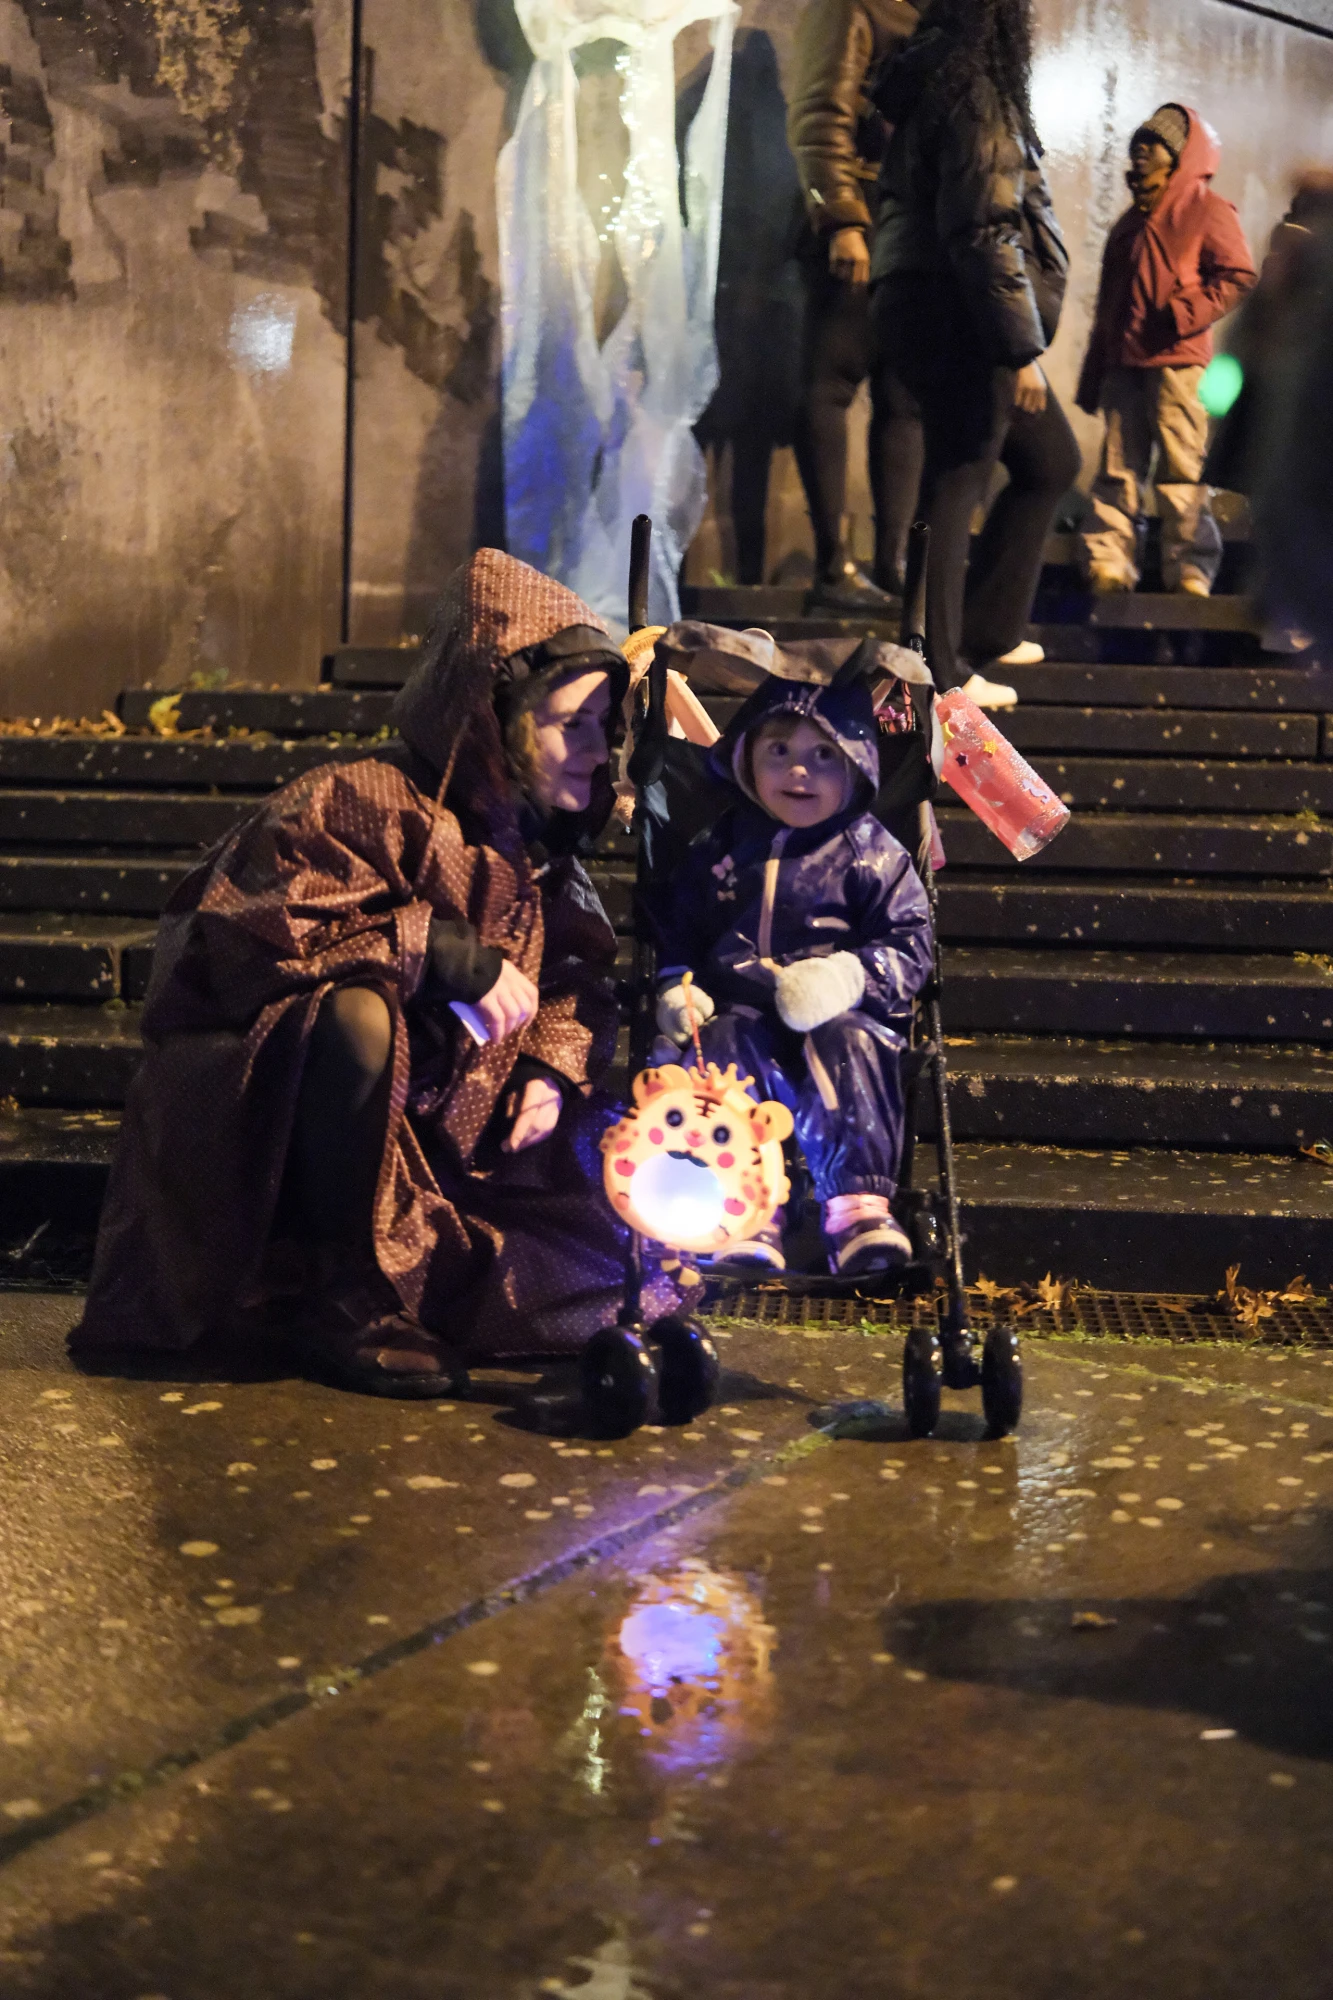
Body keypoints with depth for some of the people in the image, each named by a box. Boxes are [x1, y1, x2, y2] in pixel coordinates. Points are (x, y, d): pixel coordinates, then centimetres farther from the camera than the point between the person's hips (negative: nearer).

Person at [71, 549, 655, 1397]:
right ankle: (345, 1301, -23)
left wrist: (553, 1072, -10)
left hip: (450, 1131, 7)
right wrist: (440, 952, -30)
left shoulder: (540, 843, 7)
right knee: (361, 1012, -39)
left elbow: (577, 972, 12)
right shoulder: (360, 802, -17)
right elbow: (237, 932, -29)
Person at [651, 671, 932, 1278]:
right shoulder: (719, 849, 14)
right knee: (723, 1044, -30)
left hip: (838, 1020, -1)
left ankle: (858, 1206, -36)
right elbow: (676, 928, 22)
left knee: (848, 1049, -33)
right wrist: (675, 988, 2)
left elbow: (908, 945, 1)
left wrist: (851, 975, -18)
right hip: (742, 1016, 2)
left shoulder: (872, 854, 6)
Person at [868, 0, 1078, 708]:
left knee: (1050, 462, 17)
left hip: (936, 316, 10)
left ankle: (987, 630, 19)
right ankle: (940, 670, 0)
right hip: (958, 321, -10)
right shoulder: (977, 100, -12)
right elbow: (985, 234, -19)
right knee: (958, 484, -5)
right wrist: (1022, 349, -20)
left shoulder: (938, 93, 18)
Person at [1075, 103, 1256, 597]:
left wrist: (1183, 315, -18)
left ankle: (1191, 571, -5)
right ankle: (1106, 565, 2)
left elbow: (1238, 277, -7)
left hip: (1177, 361, -7)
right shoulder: (1131, 221, 24)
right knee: (1119, 468, 3)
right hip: (1123, 363, 7)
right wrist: (1093, 376, 21)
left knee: (1181, 468, -8)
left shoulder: (1206, 210, 3)